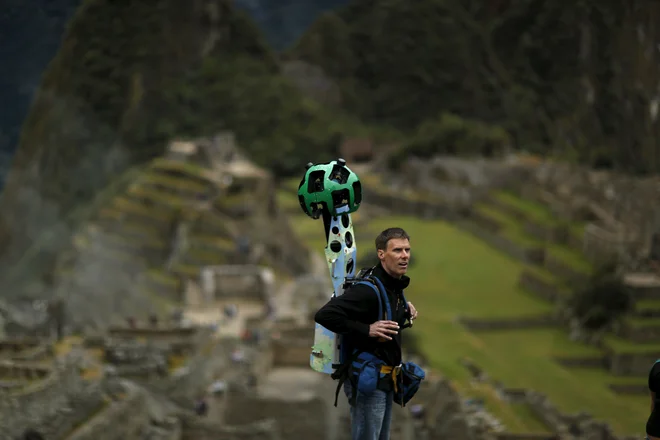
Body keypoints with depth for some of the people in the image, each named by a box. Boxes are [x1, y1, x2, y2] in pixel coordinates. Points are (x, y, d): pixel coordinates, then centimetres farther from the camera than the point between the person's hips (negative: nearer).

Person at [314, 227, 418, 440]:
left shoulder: (395, 286, 8)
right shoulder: (368, 288, -22)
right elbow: (325, 315, -30)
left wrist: (405, 312, 7)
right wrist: (366, 330, -29)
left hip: (384, 380, 10)